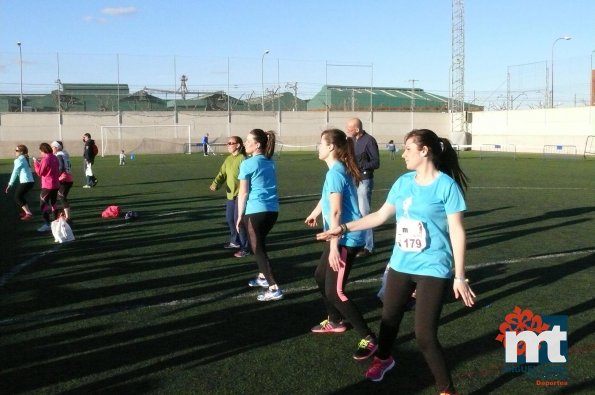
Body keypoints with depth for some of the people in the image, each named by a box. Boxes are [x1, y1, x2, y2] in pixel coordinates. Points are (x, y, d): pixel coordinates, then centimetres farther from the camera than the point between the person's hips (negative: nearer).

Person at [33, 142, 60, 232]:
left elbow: (40, 172, -11)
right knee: (53, 203, 17)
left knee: (43, 204, -1)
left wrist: (36, 163, 0)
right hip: (56, 185, 8)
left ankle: (47, 224, -4)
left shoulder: (45, 159, -17)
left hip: (47, 186, -8)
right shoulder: (55, 158, 8)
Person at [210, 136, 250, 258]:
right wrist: (215, 184, -13)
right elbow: (222, 173, 4)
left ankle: (245, 248, 4)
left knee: (239, 220, -6)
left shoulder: (242, 159, -16)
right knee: (230, 218, 18)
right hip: (231, 194, 9)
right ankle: (235, 241, 37)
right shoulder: (228, 159, 11)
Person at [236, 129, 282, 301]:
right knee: (260, 244, 26)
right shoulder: (270, 162, 12)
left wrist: (240, 216, -1)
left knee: (258, 249, 1)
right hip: (273, 210, 7)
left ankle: (274, 289, -5)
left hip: (255, 211, -7)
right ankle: (263, 277, 39)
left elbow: (243, 193, -9)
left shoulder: (247, 164, -8)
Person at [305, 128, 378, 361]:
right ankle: (335, 321, 40)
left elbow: (336, 212, -24)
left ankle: (369, 339, -1)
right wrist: (314, 214, 47)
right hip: (341, 237, 10)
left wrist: (334, 246, -26)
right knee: (321, 276, 23)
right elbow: (327, 197, 30)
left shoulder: (335, 173, -19)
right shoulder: (338, 170, 11)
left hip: (346, 240, -10)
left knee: (335, 291, -10)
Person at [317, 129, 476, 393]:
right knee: (389, 317, 21)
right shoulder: (403, 182, 4)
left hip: (432, 269, -6)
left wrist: (459, 276, -14)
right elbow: (381, 215, 13)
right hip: (400, 265, 6)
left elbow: (457, 232, -13)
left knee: (424, 336, -10)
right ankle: (383, 359, 52)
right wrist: (344, 228, 9)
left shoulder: (446, 185, -13)